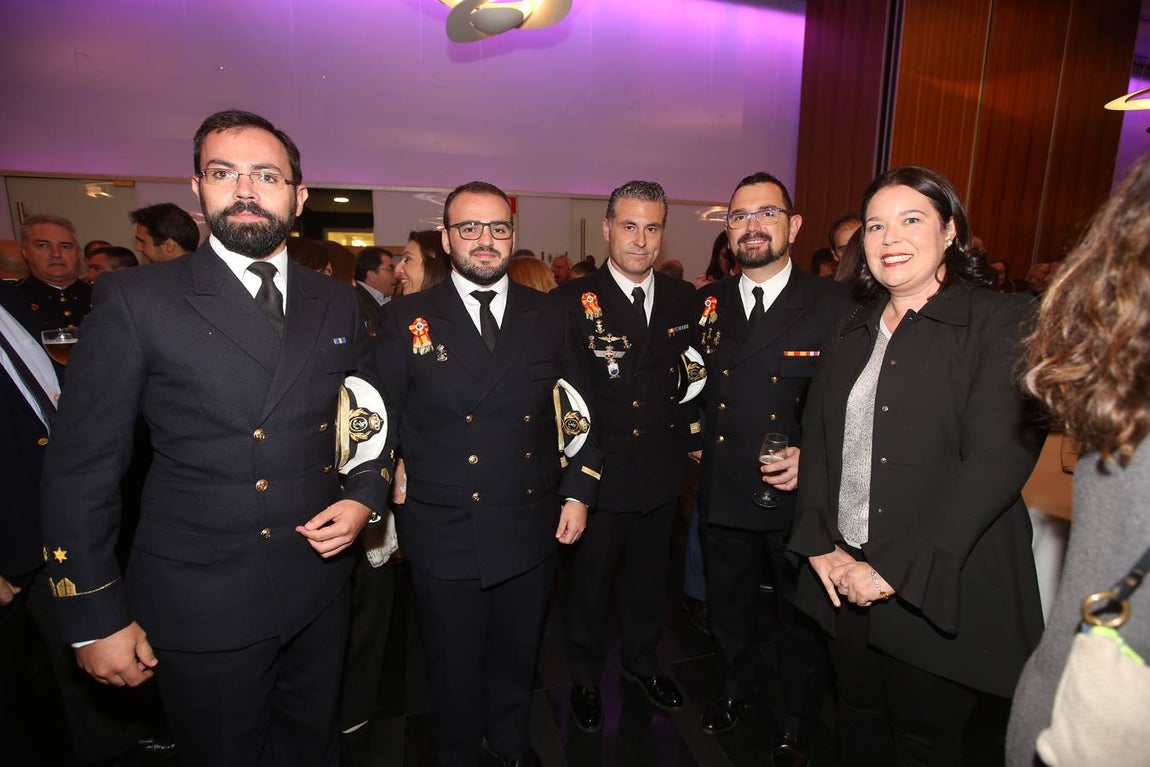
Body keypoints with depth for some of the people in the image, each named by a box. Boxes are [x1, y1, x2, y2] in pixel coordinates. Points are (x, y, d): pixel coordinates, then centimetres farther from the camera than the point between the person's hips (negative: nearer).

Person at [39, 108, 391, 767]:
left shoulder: (336, 303, 2)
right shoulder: (136, 300, -9)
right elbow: (80, 467, -7)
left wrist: (365, 497, -7)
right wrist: (95, 618, -6)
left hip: (319, 585, 4)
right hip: (200, 606, -3)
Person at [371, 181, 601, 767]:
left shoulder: (548, 316, 1)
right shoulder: (406, 319, -4)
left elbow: (578, 411, 5)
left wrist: (577, 493, 1)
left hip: (532, 531, 3)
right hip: (444, 536, -2)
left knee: (517, 657, 23)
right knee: (455, 670, 18)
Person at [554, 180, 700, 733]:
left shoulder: (683, 299, 2)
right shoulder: (573, 302, -11)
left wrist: (690, 425, 2)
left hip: (662, 473, 4)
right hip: (598, 474, -3)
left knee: (649, 579, 23)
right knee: (589, 583, 15)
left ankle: (642, 660, 49)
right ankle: (585, 678, 40)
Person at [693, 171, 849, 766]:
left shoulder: (833, 304, -10)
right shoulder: (707, 302, 3)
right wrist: (697, 435, 1)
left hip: (798, 494, -3)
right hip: (723, 490, 4)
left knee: (801, 616, 18)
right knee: (727, 605, 23)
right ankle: (736, 687, 53)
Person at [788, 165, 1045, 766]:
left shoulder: (1004, 322, -9)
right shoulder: (853, 331, 9)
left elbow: (997, 460, -18)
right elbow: (816, 438, 8)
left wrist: (893, 572, -20)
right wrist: (819, 543, -3)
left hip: (940, 589, -4)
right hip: (843, 579, 5)